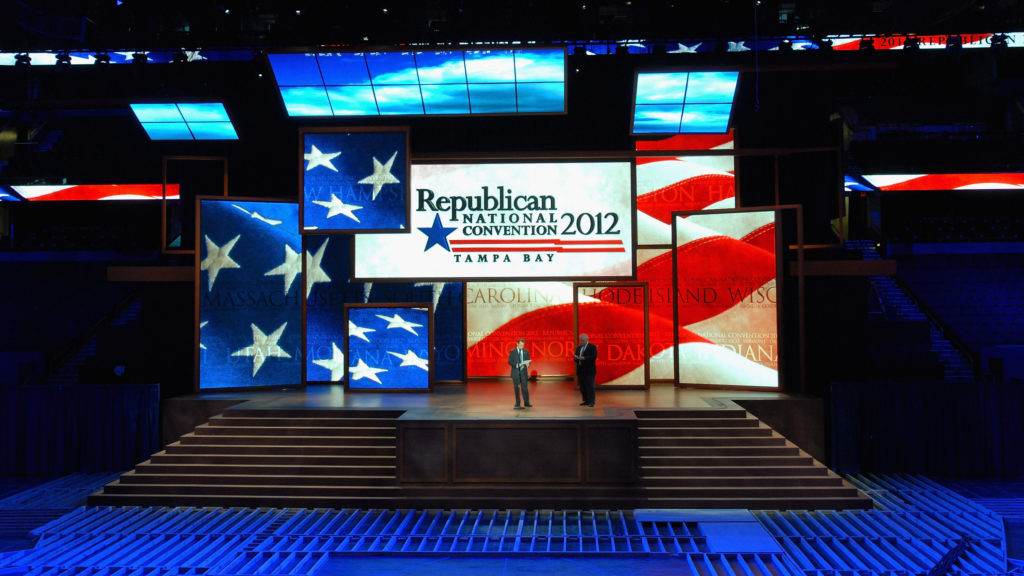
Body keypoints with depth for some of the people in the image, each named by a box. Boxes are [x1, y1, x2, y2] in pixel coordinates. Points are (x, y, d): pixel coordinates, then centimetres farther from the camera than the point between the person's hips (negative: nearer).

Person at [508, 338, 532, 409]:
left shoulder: (526, 351, 7)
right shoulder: (512, 352, -1)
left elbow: (528, 361, 8)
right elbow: (510, 362, -6)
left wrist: (527, 364, -15)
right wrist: (517, 365, -20)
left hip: (523, 372, 2)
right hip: (516, 372, -2)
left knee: (525, 387, 0)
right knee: (516, 388, 3)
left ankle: (526, 403, 11)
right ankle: (517, 404, 10)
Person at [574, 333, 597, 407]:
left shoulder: (592, 347, -3)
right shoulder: (579, 348, 17)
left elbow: (594, 357, -14)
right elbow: (575, 357, 18)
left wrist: (584, 358, -21)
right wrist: (575, 358, -6)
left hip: (589, 371, -6)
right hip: (581, 370, 6)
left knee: (590, 386, -6)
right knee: (582, 387, 7)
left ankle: (591, 401, -2)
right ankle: (585, 401, 16)